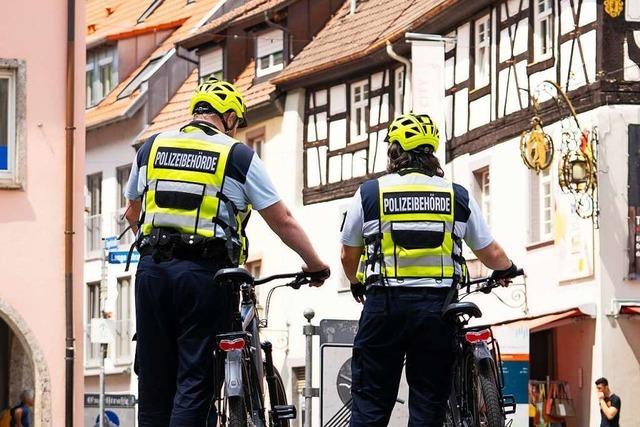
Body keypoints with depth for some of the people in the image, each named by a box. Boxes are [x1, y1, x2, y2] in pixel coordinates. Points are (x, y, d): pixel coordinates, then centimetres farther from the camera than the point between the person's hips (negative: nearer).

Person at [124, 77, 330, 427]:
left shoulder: (152, 147, 13)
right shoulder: (238, 155, 2)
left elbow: (132, 212, 26)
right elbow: (283, 222, 4)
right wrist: (315, 266, 16)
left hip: (152, 268, 4)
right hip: (205, 273, -4)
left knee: (154, 378, 10)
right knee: (195, 382, -2)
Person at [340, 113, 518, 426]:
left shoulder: (370, 193, 2)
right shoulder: (457, 197, 5)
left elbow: (348, 255, 11)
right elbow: (491, 254, 12)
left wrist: (356, 283, 33)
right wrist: (507, 269, 36)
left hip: (384, 306, -1)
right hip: (437, 307, 1)